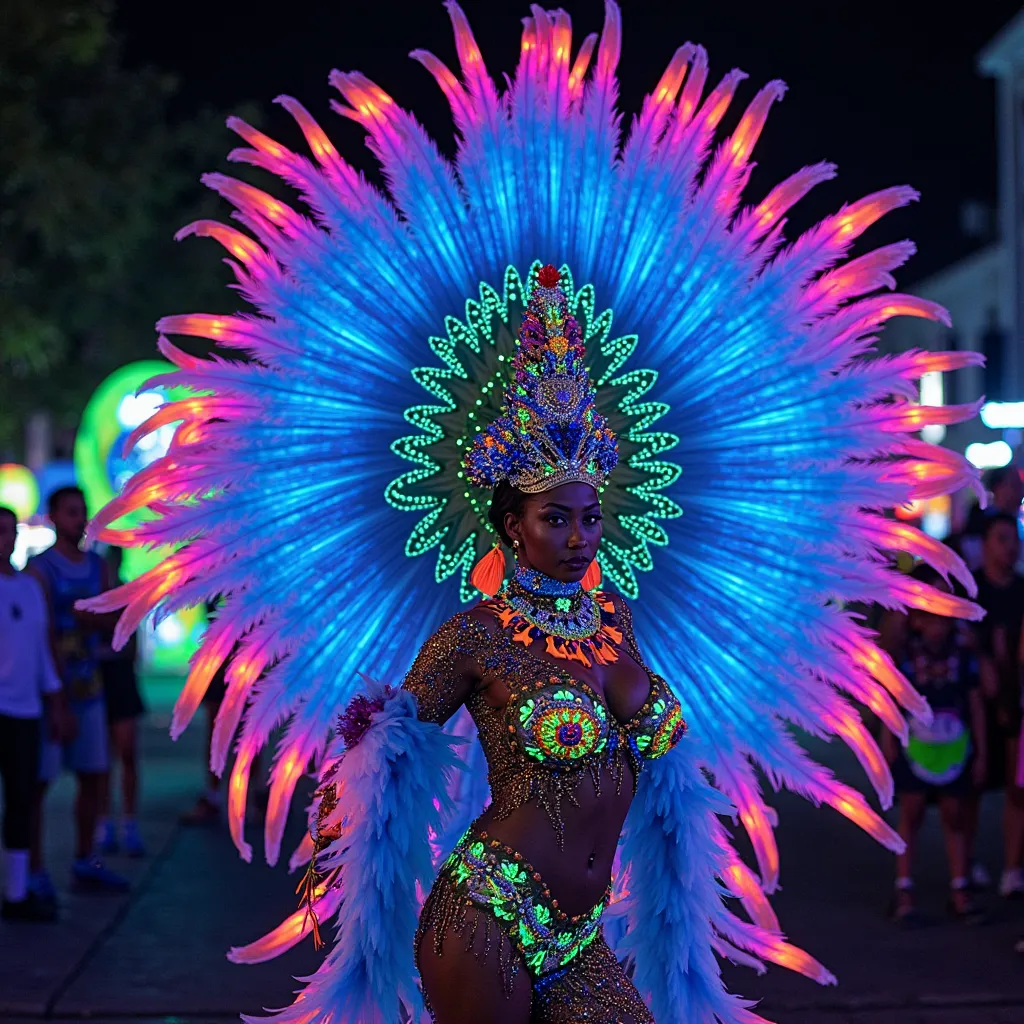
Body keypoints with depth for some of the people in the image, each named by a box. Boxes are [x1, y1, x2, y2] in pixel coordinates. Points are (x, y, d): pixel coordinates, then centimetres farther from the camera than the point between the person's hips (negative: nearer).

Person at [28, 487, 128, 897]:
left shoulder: (97, 566, 11)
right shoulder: (40, 569, -9)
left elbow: (112, 621, 10)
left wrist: (93, 617, -13)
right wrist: (56, 693, -18)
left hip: (89, 688, 7)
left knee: (94, 775, 11)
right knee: (38, 781, -4)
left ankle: (84, 863, 24)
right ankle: (35, 872, 1)